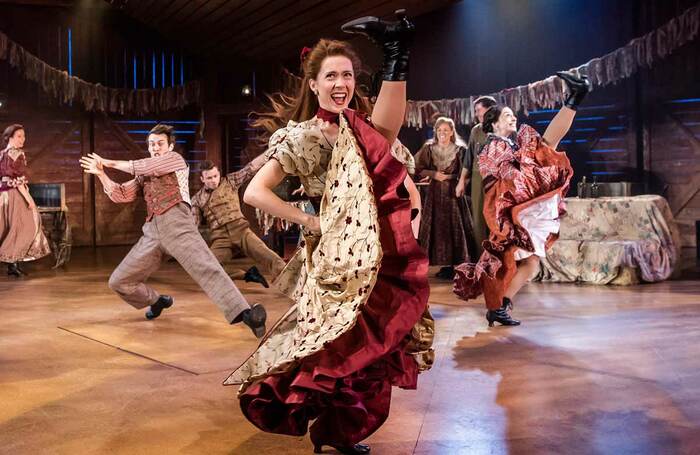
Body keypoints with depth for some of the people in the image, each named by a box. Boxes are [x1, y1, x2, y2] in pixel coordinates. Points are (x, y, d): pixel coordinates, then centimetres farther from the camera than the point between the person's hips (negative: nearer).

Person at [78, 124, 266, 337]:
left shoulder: (175, 159, 13)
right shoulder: (143, 176, 28)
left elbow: (144, 166, 1)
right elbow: (120, 195, 22)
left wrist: (110, 163, 12)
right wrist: (101, 173, 9)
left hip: (176, 224, -6)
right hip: (152, 231, 6)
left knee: (207, 268, -26)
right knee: (118, 281, 8)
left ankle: (245, 314, -42)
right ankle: (157, 301, 32)